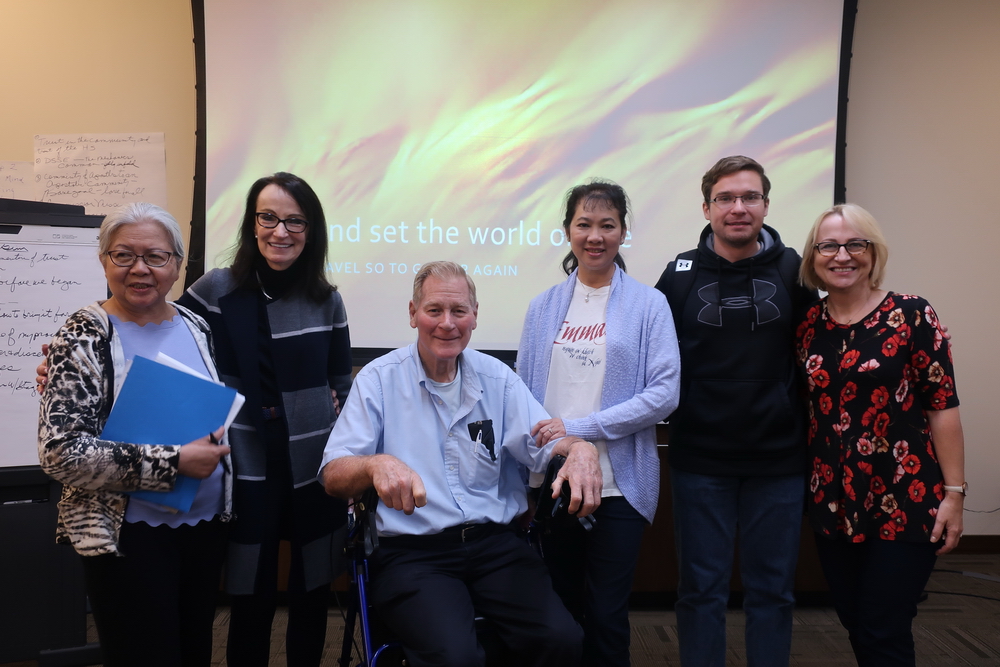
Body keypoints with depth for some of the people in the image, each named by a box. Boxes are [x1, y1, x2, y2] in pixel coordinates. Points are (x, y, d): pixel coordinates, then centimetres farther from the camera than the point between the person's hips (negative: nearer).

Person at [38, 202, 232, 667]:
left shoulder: (195, 327, 5)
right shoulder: (84, 338, -11)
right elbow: (61, 452, -18)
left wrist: (216, 443, 0)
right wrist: (173, 463, -21)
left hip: (206, 524, 6)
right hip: (128, 536, -5)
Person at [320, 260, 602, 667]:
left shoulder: (496, 378, 10)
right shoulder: (379, 380, 0)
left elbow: (544, 442, 4)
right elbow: (333, 476, -6)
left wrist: (579, 449, -21)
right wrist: (377, 464, -30)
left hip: (495, 544, 4)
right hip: (411, 554, -3)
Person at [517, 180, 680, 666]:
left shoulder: (647, 304, -3)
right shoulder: (543, 307, 7)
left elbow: (664, 393, -11)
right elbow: (523, 392, 10)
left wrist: (579, 428, -17)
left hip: (618, 484, -3)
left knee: (605, 615, 7)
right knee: (558, 609, 15)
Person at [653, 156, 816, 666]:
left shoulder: (792, 271, 1)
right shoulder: (680, 274, 0)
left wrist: (807, 430, 5)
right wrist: (672, 415, -1)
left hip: (778, 460, 1)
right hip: (700, 460, 0)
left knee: (772, 589, 11)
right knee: (701, 588, 9)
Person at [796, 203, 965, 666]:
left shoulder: (911, 316, -8)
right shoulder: (808, 326, 5)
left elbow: (943, 407, -8)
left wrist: (954, 492, -10)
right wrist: (808, 486, 8)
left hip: (904, 503, -4)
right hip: (833, 503, 5)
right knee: (855, 626, 15)